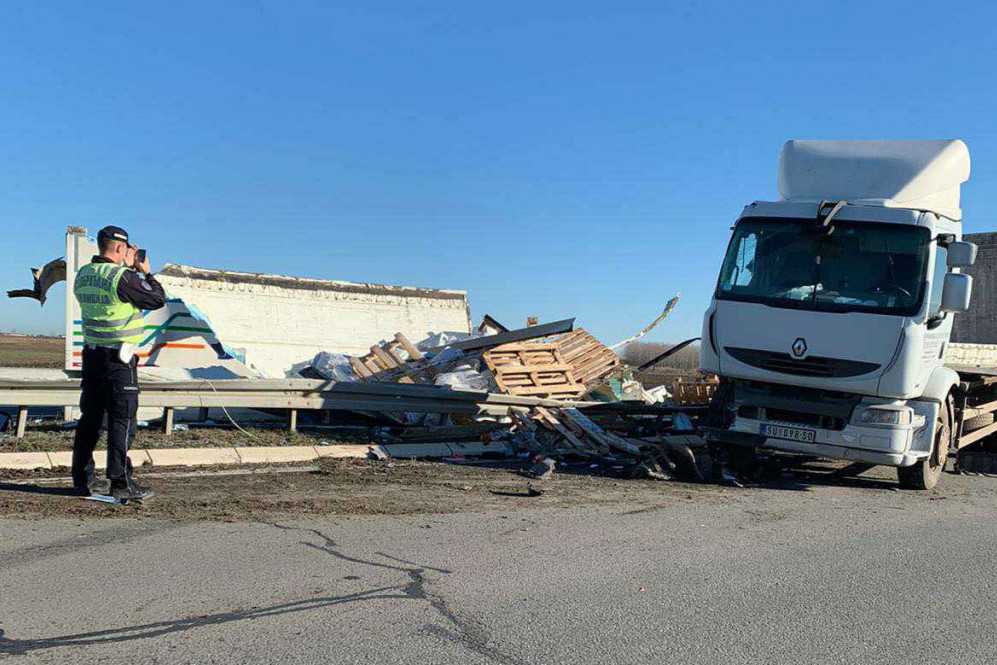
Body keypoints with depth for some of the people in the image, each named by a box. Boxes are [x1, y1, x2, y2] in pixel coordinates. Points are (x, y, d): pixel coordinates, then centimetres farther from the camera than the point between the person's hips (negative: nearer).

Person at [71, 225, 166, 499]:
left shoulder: (83, 275, 9)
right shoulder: (122, 277, -16)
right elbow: (157, 300, -8)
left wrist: (127, 268, 20)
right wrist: (146, 272, 5)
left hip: (91, 354, 8)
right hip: (118, 358, -8)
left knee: (90, 418, 13)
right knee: (122, 420, -3)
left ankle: (82, 480, 19)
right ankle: (121, 483, -2)